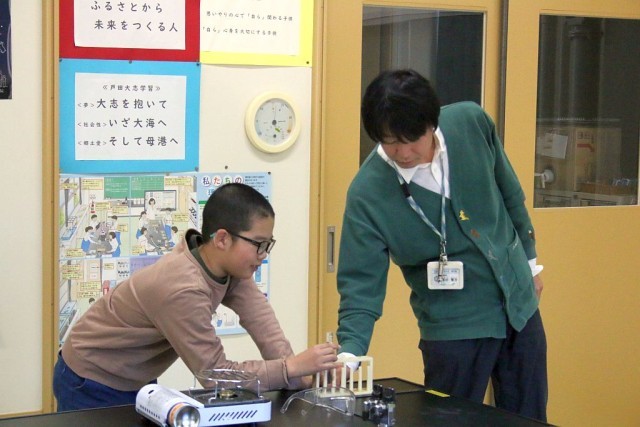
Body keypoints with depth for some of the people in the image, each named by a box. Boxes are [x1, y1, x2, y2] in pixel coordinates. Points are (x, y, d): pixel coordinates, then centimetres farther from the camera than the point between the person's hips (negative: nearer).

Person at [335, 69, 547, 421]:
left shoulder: (471, 123, -12)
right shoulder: (367, 192, -21)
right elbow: (361, 285, -18)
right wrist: (349, 354, -31)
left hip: (519, 304, 4)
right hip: (455, 326, -4)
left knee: (528, 419, 15)